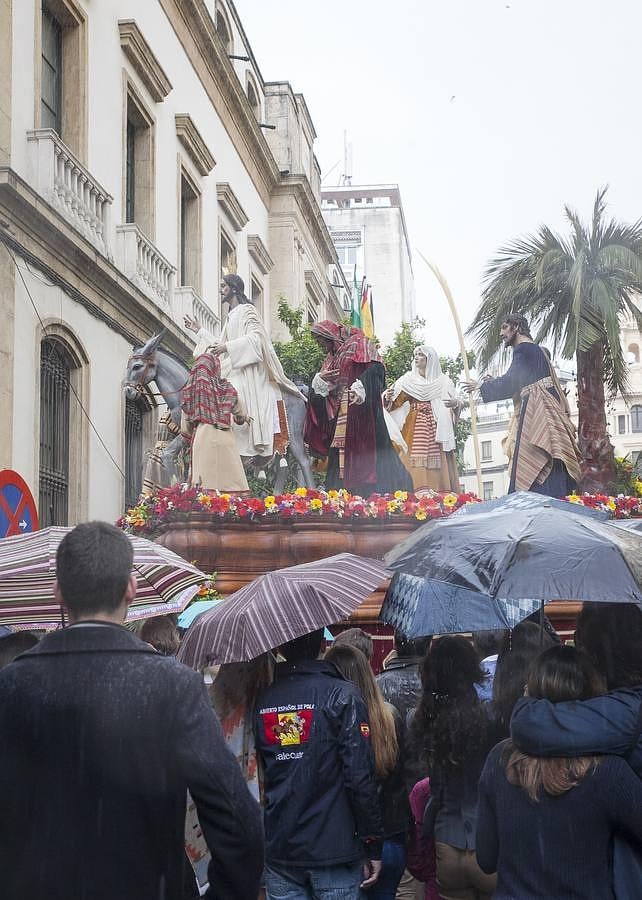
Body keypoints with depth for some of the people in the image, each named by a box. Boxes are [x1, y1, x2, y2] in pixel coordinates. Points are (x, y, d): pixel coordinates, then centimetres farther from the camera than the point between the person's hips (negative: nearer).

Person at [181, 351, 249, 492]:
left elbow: (185, 429, 9)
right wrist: (232, 418, 38)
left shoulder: (189, 392, 9)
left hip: (202, 440, 1)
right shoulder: (226, 388, 7)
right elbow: (241, 416, 16)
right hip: (225, 440, -1)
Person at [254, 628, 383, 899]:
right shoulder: (342, 695, -9)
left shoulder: (261, 701, 3)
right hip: (333, 850, -3)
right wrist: (372, 845, -5)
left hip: (277, 849, 4)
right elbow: (360, 777, -13)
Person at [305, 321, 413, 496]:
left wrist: (360, 388, -28)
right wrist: (320, 379, -1)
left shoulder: (360, 343, 3)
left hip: (362, 414, -7)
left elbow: (376, 367, -13)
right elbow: (320, 389, 22)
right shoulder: (330, 358, 25)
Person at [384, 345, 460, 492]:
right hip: (414, 430, 0)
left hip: (436, 430, 0)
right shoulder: (408, 380, 12)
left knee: (437, 467, -9)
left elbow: (454, 403, 10)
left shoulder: (443, 381, 11)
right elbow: (395, 402, 2)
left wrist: (455, 403, -14)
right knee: (415, 466, -12)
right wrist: (388, 397, -20)